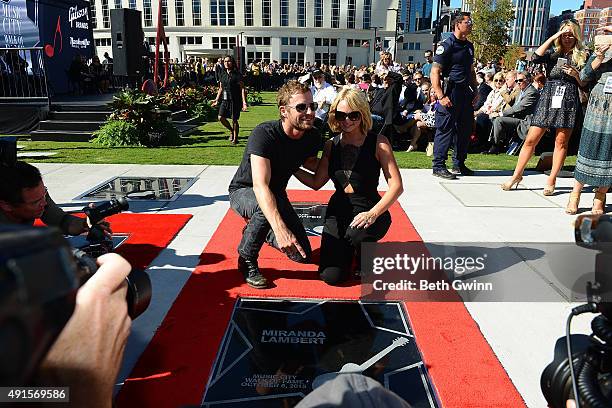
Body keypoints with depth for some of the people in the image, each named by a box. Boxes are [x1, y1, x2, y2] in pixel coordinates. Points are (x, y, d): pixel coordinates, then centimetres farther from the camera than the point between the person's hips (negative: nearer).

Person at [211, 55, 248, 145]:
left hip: (235, 100, -5)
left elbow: (242, 89, -8)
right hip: (225, 99, 5)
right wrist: (217, 99, 17)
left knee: (234, 120, -1)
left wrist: (244, 101, -16)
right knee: (221, 117, -5)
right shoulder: (222, 74, 11)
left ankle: (235, 138, 14)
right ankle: (231, 130, 22)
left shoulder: (237, 74, -6)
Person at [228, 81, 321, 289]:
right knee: (267, 207, -42)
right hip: (243, 191, -6)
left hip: (276, 193, 6)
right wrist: (280, 229, -56)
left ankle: (255, 229, 27)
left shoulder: (313, 136, -13)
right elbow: (260, 185, -43)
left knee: (303, 255, -1)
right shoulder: (264, 134, -32)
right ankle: (247, 260, -13)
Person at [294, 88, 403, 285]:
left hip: (368, 210, -3)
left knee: (356, 233, -39)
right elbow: (316, 182, 9)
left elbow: (396, 186, -12)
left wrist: (373, 214, -25)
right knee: (331, 276, -7)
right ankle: (349, 249, 27)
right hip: (338, 210, 3)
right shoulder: (331, 145, 6)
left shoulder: (378, 143, -8)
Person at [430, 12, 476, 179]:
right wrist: (441, 96, -22)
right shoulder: (447, 45, -9)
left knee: (465, 128, 12)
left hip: (465, 92, 8)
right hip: (451, 93, -8)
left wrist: (475, 90, 17)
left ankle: (459, 164, 23)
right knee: (446, 129, -6)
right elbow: (435, 73, -15)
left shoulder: (469, 46, 17)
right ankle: (438, 166, 2)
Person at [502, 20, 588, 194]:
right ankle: (517, 175, 8)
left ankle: (551, 180, 10)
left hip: (568, 102, 0)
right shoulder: (552, 54, 9)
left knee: (561, 142, 1)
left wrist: (576, 75, -10)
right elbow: (536, 57, -13)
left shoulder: (582, 57, 9)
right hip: (547, 99, 0)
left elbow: (585, 84, 9)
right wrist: (552, 37, -9)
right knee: (531, 140, -2)